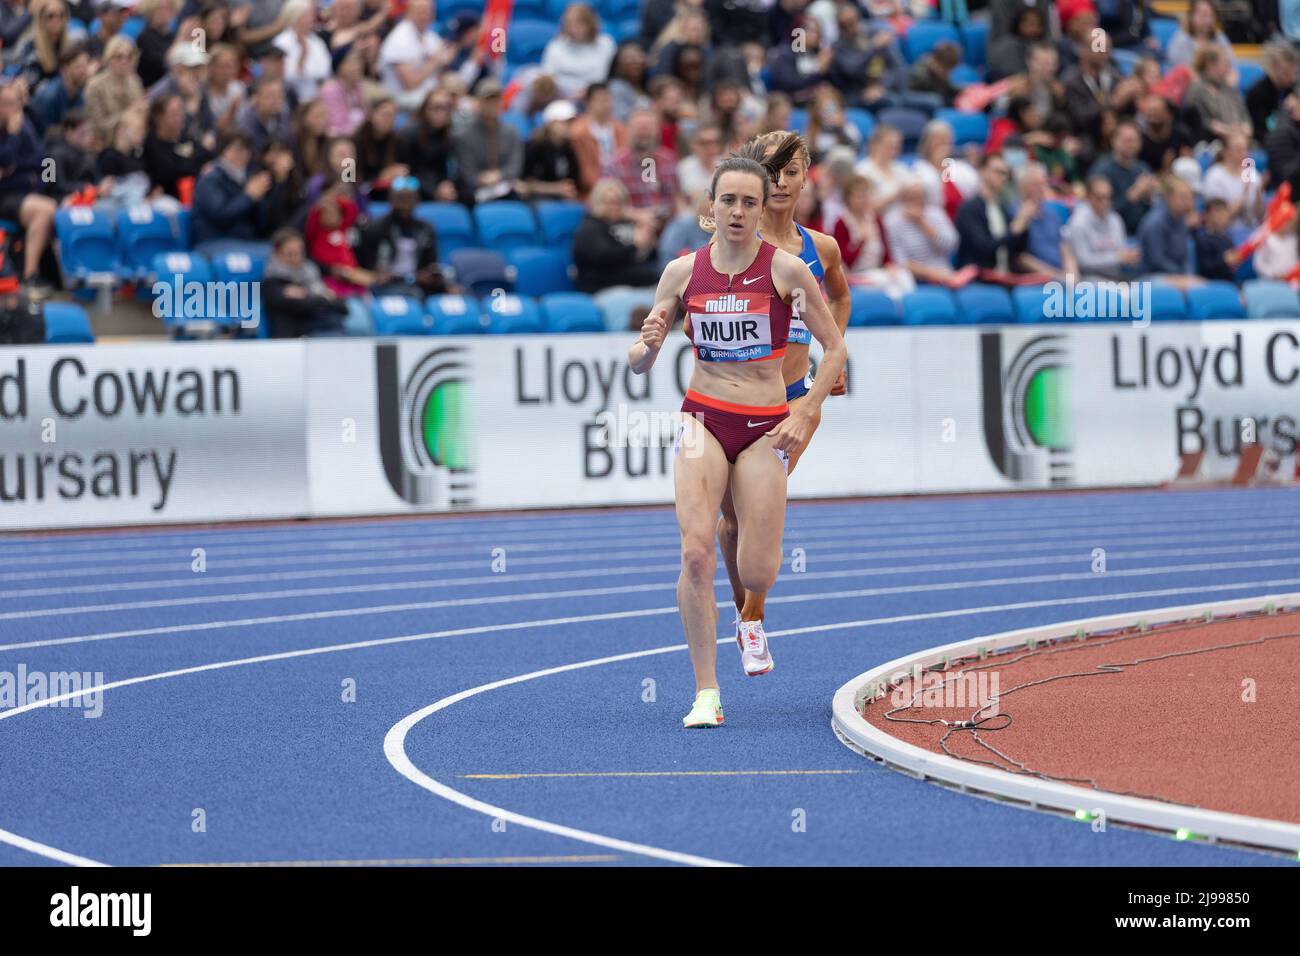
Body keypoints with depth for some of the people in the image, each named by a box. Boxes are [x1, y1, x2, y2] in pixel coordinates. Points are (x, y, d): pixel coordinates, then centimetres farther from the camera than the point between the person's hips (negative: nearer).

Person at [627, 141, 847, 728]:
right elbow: (639, 363, 6)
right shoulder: (684, 272, 1)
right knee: (696, 552, -18)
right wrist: (648, 344, -18)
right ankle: (706, 694, -10)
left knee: (755, 573, -5)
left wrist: (805, 415, -8)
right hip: (702, 418, 1)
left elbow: (835, 349, 2)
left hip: (764, 429, -1)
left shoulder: (786, 270, -5)